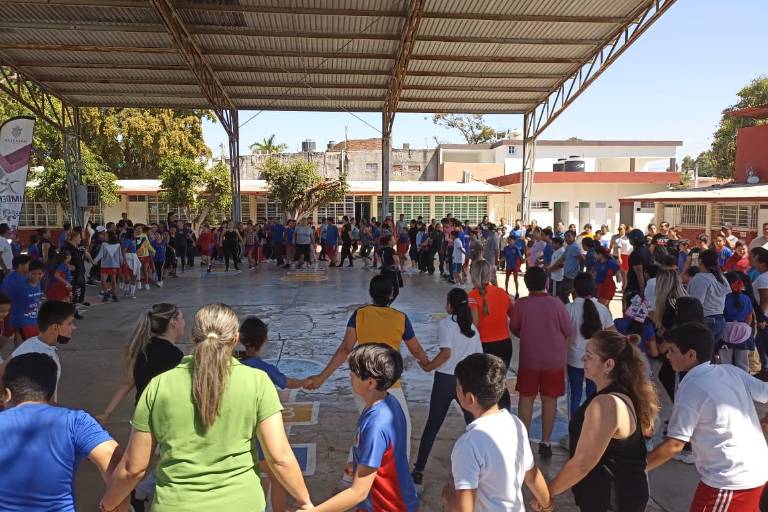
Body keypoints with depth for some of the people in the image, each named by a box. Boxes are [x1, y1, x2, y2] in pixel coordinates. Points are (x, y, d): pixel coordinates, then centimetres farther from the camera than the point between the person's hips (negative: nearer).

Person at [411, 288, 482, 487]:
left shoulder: (445, 323, -8)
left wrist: (428, 366, -9)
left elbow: (446, 353, -20)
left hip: (445, 379, -3)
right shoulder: (473, 328, 8)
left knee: (432, 426, 7)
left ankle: (418, 471, 12)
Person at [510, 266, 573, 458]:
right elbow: (569, 331, -3)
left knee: (526, 399, 13)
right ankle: (545, 442, 19)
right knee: (549, 400, 12)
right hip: (554, 359, 0)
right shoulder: (556, 304, -12)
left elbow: (514, 329, 2)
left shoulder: (520, 304, -11)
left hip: (529, 359, 0)